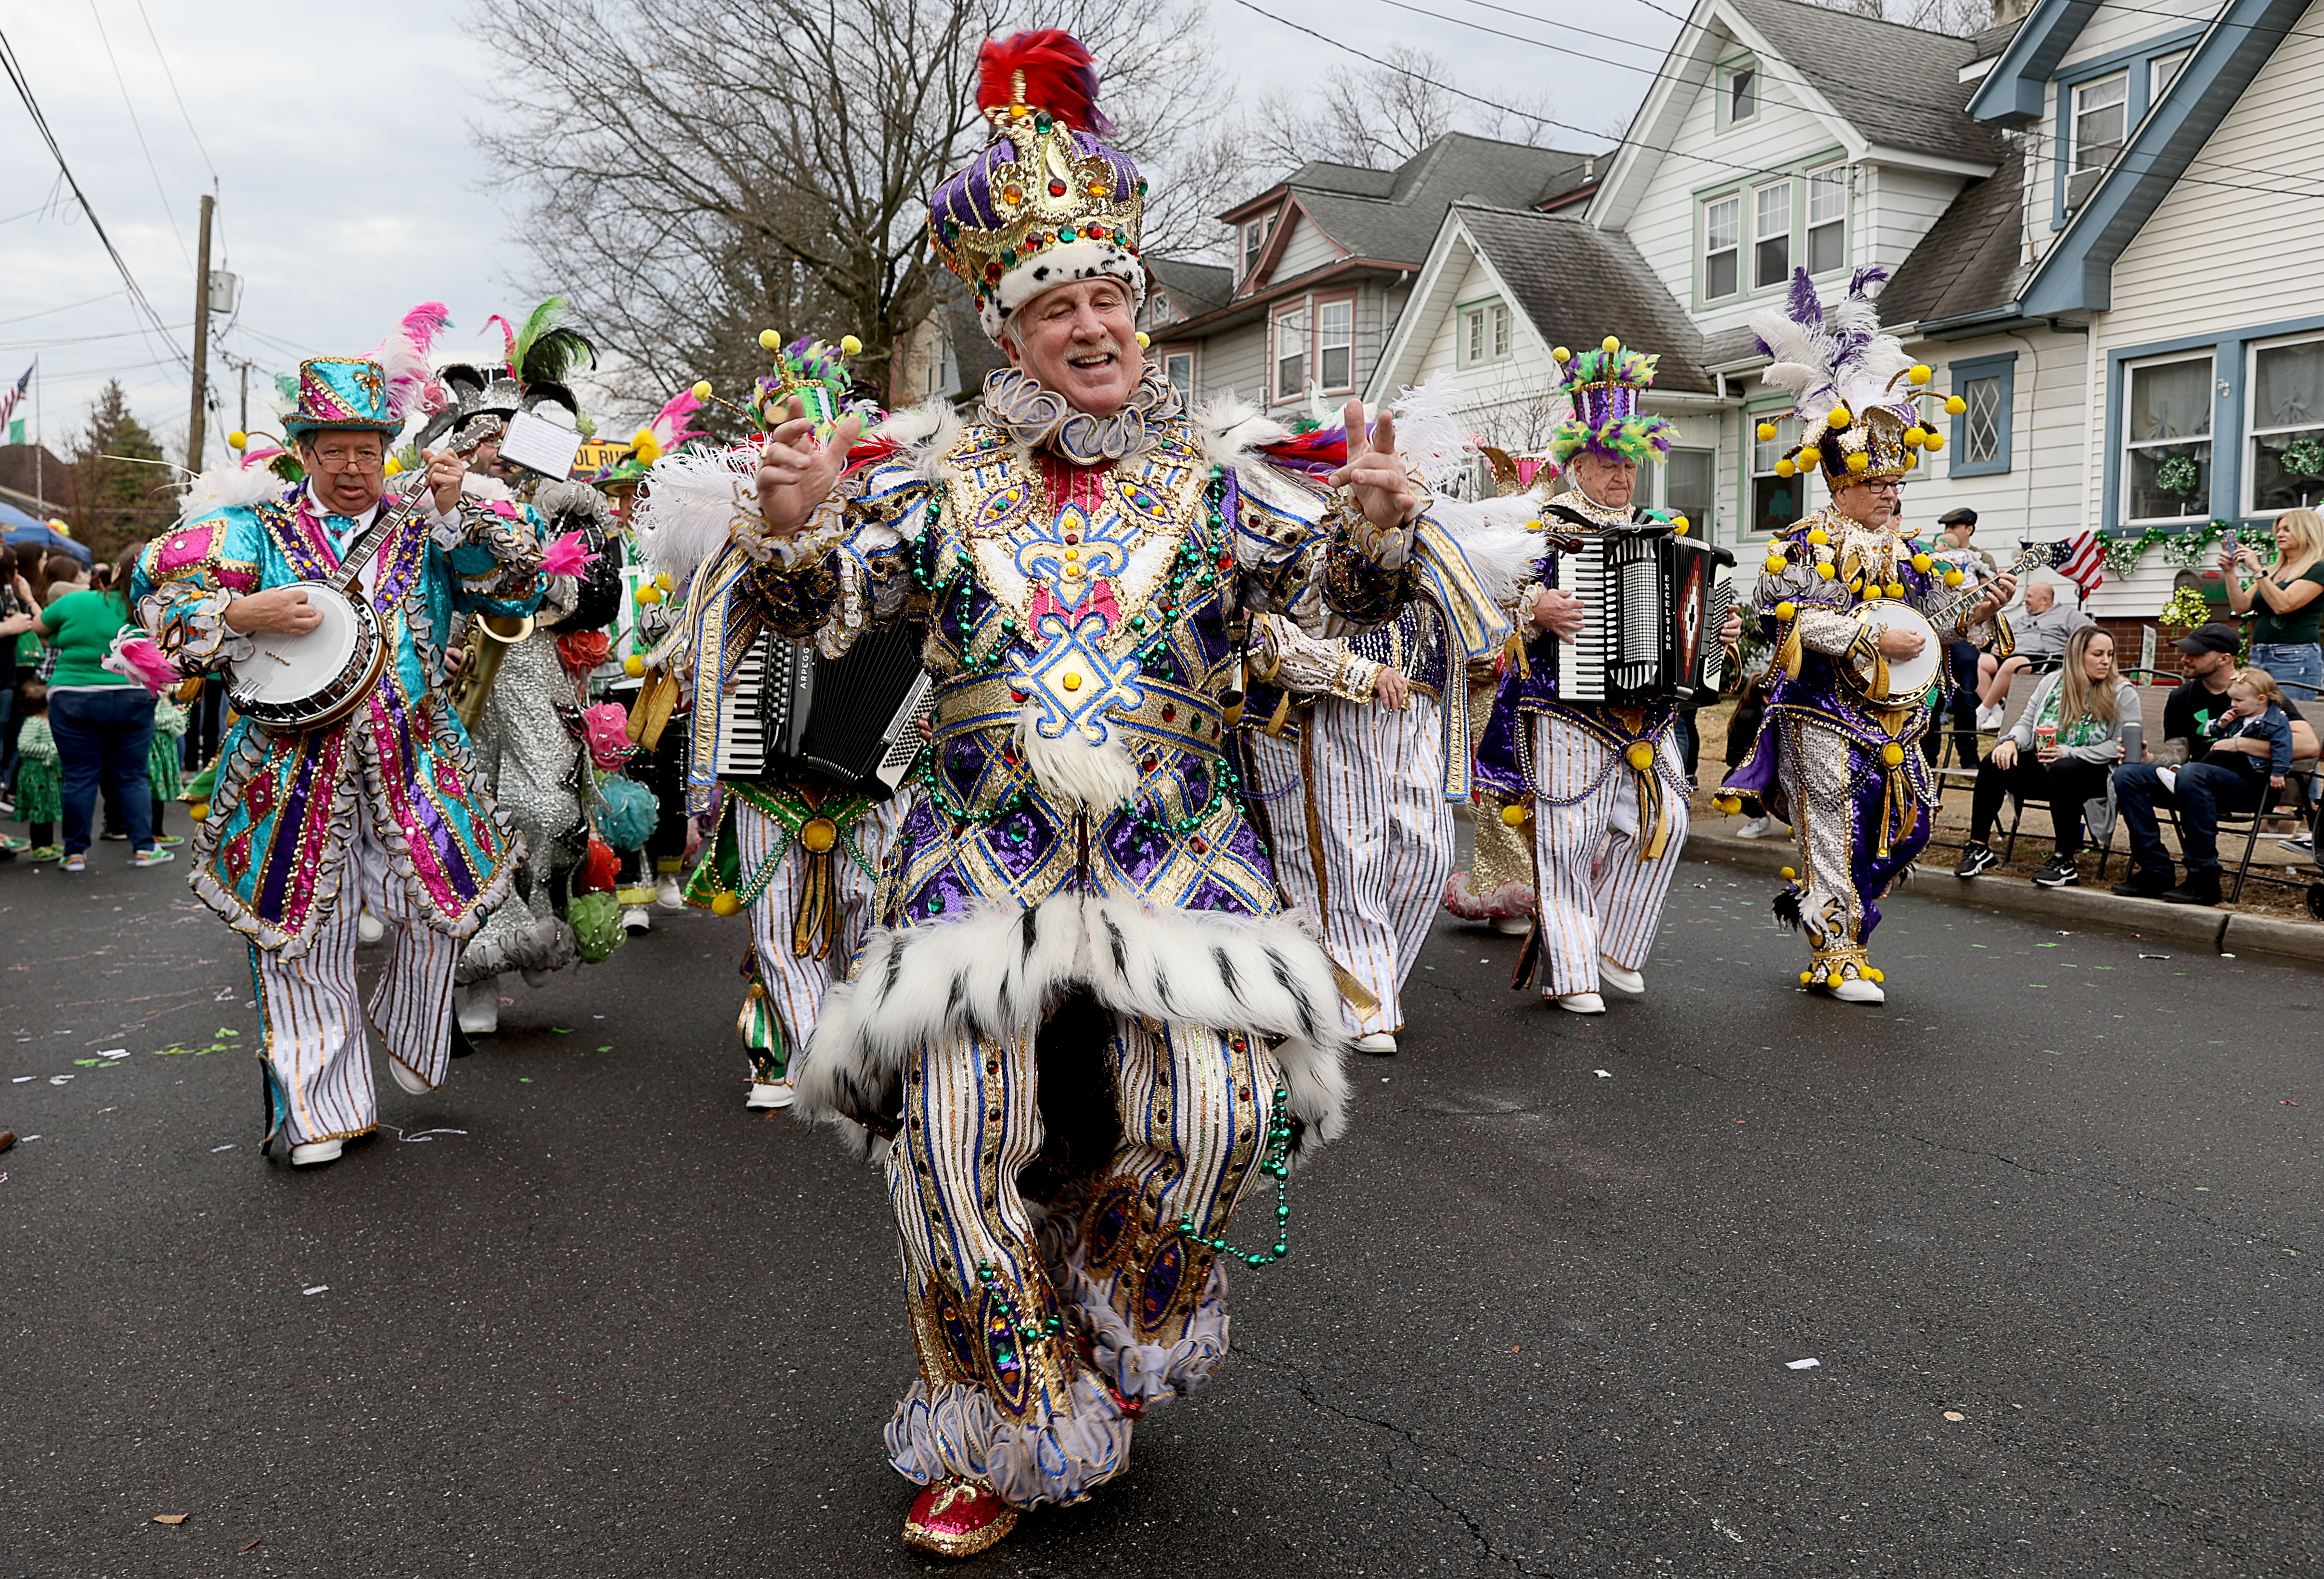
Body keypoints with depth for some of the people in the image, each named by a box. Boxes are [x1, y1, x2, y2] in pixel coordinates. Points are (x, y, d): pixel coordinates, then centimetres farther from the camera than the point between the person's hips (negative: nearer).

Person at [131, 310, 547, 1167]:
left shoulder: (427, 528, 9)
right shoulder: (258, 527, 5)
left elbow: (517, 582, -1)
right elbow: (164, 594, -1)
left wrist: (458, 509, -11)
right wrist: (249, 615, -17)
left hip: (412, 766, 1)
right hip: (296, 767, -1)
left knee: (440, 909, -2)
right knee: (303, 940, 4)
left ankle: (406, 1032, 29)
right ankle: (320, 1108, 17)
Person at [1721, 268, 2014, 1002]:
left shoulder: (1905, 549, 15)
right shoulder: (1808, 543, -7)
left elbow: (1941, 616, 14)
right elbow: (1796, 618, -19)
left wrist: (1983, 604, -5)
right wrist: (1874, 638, -21)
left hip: (1892, 719, 8)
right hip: (1826, 714, -7)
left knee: (1900, 828, 10)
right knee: (1833, 832, -4)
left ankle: (1823, 910, 27)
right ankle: (1835, 957, 4)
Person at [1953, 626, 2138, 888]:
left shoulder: (2123, 693, -2)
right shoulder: (2052, 682, 10)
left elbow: (2122, 746, -9)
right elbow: (2027, 723, 11)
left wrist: (2068, 753, -20)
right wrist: (2012, 742, -13)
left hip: (2094, 774, -4)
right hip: (2044, 766, 4)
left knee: (2062, 771, -38)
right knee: (1995, 764, -20)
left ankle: (2065, 862, -28)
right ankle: (1979, 848, -14)